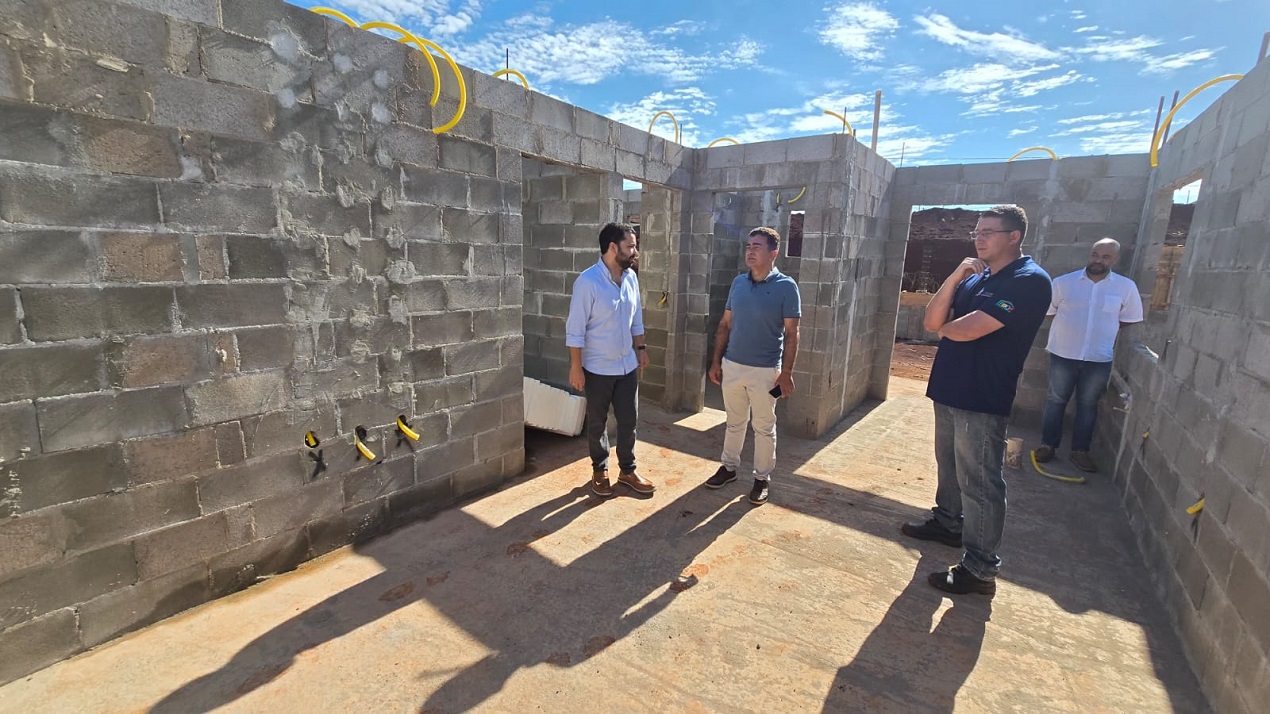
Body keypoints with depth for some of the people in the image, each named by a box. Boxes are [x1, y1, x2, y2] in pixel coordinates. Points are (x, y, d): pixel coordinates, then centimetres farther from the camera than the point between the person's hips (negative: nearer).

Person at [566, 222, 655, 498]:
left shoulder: (631, 277, 1)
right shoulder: (587, 281, -19)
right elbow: (575, 329, -17)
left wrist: (640, 348, 13)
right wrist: (575, 367, -16)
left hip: (627, 365, 6)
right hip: (597, 368, -5)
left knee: (629, 420, 12)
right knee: (597, 422, 11)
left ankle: (627, 469, 30)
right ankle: (599, 470, 30)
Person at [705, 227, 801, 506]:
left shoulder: (786, 286, -9)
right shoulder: (738, 282, 4)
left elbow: (791, 333, -8)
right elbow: (725, 324, 9)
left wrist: (787, 372, -12)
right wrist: (716, 361, 6)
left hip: (765, 371, -4)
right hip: (732, 365, 4)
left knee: (764, 427, 10)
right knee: (734, 422, 18)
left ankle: (762, 478, 25)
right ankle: (729, 467, 34)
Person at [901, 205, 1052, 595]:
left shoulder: (1029, 281, -14)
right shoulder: (975, 277, 13)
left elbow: (964, 331, -23)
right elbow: (932, 321, 2)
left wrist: (944, 326, 0)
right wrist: (955, 277, -9)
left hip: (982, 400, -8)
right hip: (948, 390, 9)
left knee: (979, 483, -1)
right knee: (949, 465, 23)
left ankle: (980, 569, 10)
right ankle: (948, 522, 43)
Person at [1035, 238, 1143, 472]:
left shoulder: (1126, 287, 0)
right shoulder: (1063, 282, -5)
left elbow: (1129, 320, 9)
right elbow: (1048, 311, 3)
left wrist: (1106, 333, 4)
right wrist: (1071, 326, 1)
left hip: (1099, 358, 1)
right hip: (1063, 354, -1)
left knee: (1088, 405, 11)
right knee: (1056, 400, 8)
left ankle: (1080, 451, 22)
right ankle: (1048, 445, 19)